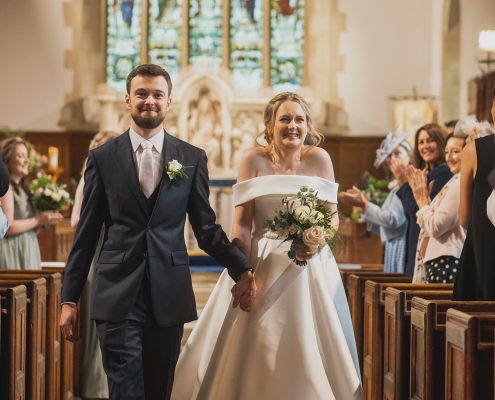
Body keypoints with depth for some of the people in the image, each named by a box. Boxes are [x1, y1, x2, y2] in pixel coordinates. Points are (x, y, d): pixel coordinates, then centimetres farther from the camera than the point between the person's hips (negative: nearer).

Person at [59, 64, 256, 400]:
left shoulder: (192, 158, 6)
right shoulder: (102, 158, 4)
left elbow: (207, 228, 8)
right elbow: (86, 233, 6)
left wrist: (242, 270, -6)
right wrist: (69, 299, 4)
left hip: (169, 295, 2)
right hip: (117, 297, -1)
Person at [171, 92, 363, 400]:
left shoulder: (318, 159, 2)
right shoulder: (254, 160, -1)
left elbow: (332, 216, 3)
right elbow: (242, 223, -5)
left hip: (310, 268, 1)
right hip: (262, 267, -1)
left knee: (311, 355, 1)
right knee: (256, 354, 1)